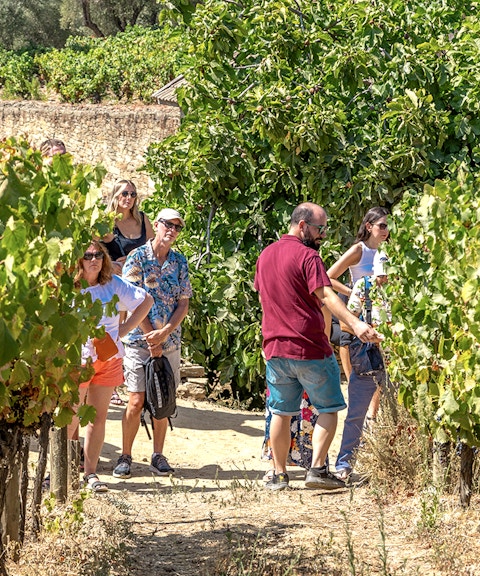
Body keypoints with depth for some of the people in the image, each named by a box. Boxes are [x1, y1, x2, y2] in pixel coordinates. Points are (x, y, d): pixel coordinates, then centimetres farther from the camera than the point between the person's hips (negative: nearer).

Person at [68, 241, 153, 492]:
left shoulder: (114, 284, 3)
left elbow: (146, 301, 13)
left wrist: (123, 330, 5)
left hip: (109, 359, 3)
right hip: (76, 359, -3)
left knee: (98, 417, 5)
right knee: (70, 420, -3)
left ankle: (90, 472, 12)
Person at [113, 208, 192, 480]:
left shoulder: (180, 262, 7)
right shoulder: (138, 258, -4)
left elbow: (184, 304, 5)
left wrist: (164, 333, -10)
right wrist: (151, 337, -11)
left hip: (170, 341, 3)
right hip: (140, 339, -3)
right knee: (136, 402, -5)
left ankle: (158, 456, 16)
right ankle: (125, 457, 5)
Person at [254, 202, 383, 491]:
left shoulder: (265, 255, 11)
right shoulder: (307, 256, -12)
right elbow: (325, 295, -26)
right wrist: (355, 323, -37)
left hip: (275, 348, 6)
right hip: (310, 348, -6)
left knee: (282, 413, 15)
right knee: (329, 408, 6)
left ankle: (279, 475, 17)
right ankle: (318, 469, -3)